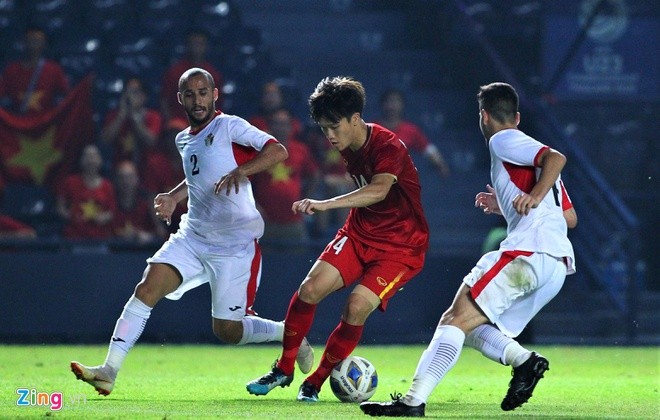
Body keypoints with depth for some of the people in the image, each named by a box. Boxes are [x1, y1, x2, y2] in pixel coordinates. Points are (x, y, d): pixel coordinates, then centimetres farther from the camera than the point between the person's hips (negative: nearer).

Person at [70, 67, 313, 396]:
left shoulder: (230, 126, -7)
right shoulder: (184, 140, 15)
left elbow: (278, 151, -17)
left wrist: (241, 171, -31)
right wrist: (174, 197, 17)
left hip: (235, 243, -6)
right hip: (192, 237, 6)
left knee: (227, 331, -4)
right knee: (146, 289, -15)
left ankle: (288, 333, 25)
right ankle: (109, 371, -19)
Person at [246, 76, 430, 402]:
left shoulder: (388, 148, -25)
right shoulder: (348, 147, 0)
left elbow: (378, 190, -45)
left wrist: (324, 204, -55)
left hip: (401, 246, -7)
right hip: (360, 232, 7)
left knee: (357, 307, -23)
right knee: (310, 289, -12)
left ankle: (315, 383, -4)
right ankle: (283, 370, 5)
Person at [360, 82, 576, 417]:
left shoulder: (503, 141, 4)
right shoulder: (531, 153, 31)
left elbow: (556, 157, -12)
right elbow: (570, 218, 31)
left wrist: (535, 197, -22)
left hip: (528, 251, -9)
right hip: (558, 266, 9)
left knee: (455, 320, -14)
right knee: (472, 328, 14)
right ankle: (524, 360, -9)